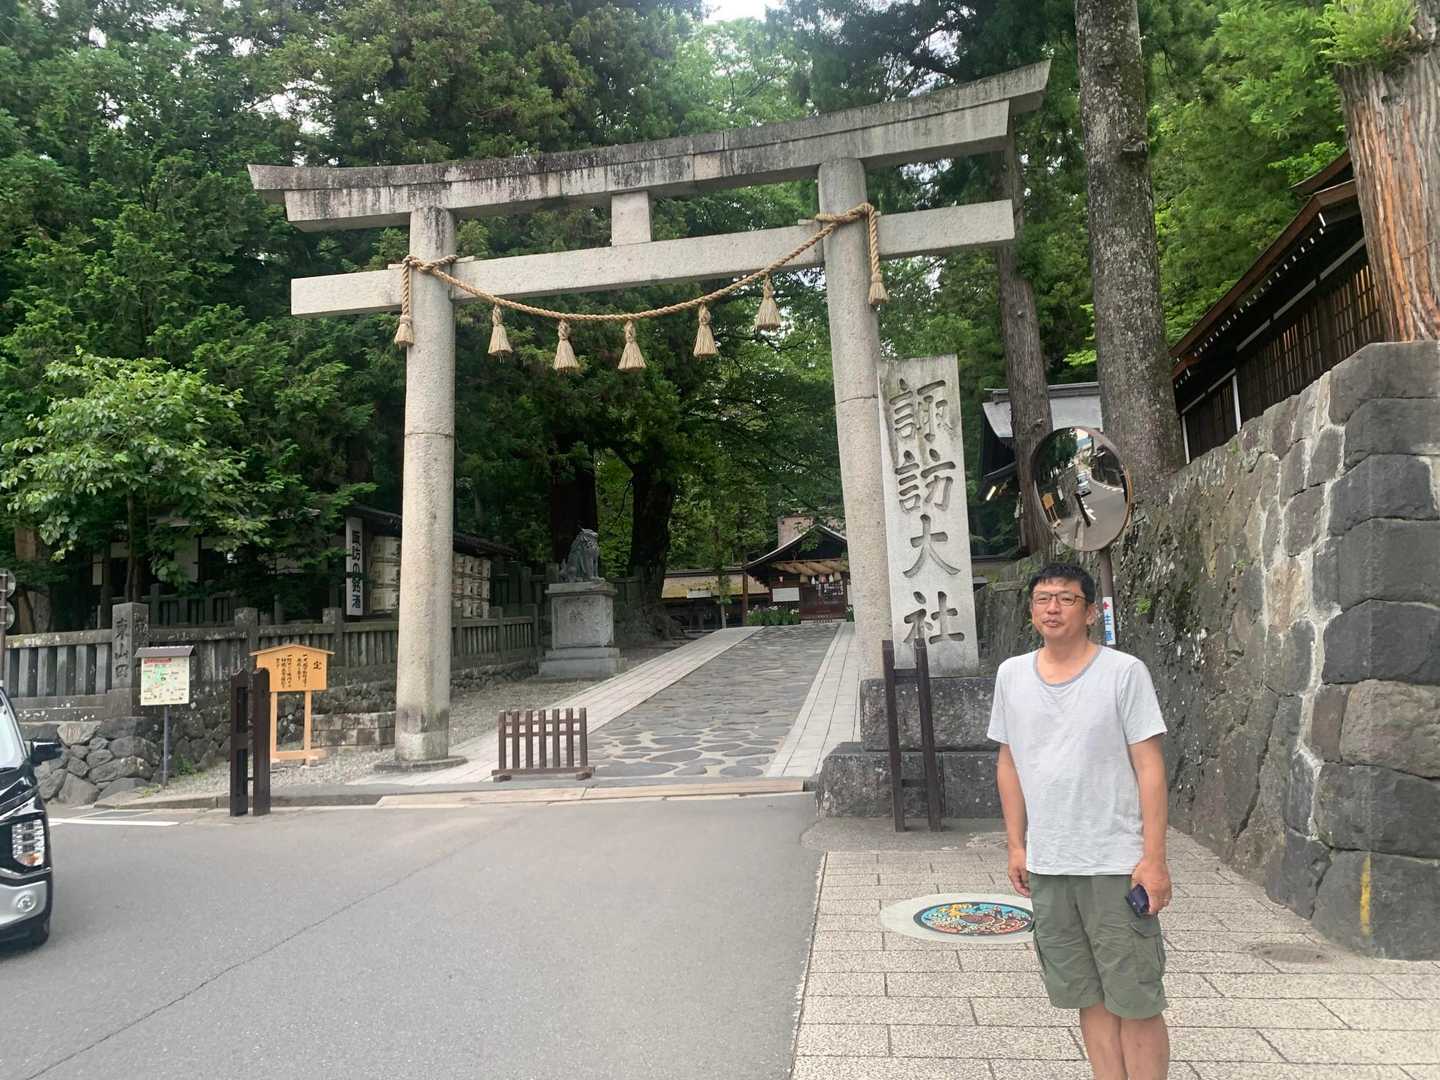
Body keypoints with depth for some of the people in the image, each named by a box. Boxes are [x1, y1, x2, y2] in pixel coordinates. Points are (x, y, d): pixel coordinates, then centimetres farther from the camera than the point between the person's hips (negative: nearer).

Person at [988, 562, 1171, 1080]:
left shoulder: (1124, 672, -7)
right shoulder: (1012, 674, 4)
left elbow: (1149, 766, -7)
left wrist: (1154, 858, -11)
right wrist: (1016, 845, 9)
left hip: (1116, 863, -4)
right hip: (1047, 864, 4)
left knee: (1135, 1001, 6)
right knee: (1090, 997, 15)